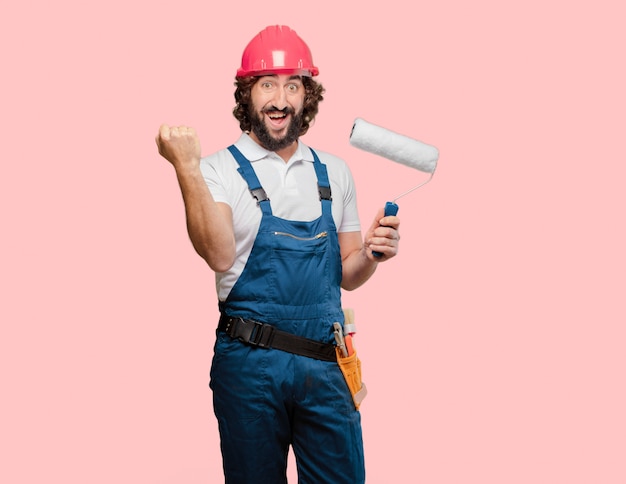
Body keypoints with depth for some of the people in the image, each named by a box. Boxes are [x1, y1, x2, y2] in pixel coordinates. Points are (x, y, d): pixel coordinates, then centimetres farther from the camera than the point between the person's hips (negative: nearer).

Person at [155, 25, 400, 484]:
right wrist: (187, 169, -27)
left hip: (326, 364, 3)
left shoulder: (334, 172, 11)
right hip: (250, 364, -3)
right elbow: (220, 256, -21)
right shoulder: (220, 170, -3)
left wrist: (370, 255, -5)